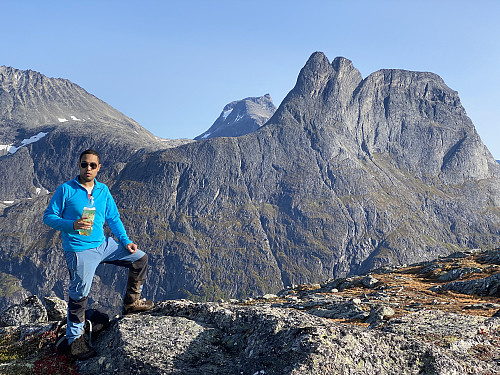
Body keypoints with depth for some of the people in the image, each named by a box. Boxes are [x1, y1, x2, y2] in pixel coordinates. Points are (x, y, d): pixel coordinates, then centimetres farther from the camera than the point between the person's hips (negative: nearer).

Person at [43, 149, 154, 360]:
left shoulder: (103, 190, 7)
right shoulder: (66, 190, -8)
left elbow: (113, 218, 13)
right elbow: (48, 216, -7)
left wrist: (125, 241, 3)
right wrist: (72, 225, -24)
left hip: (103, 245, 6)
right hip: (79, 250, -6)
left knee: (140, 258, 7)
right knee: (79, 294, -3)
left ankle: (131, 303, 21)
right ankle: (74, 338, 17)